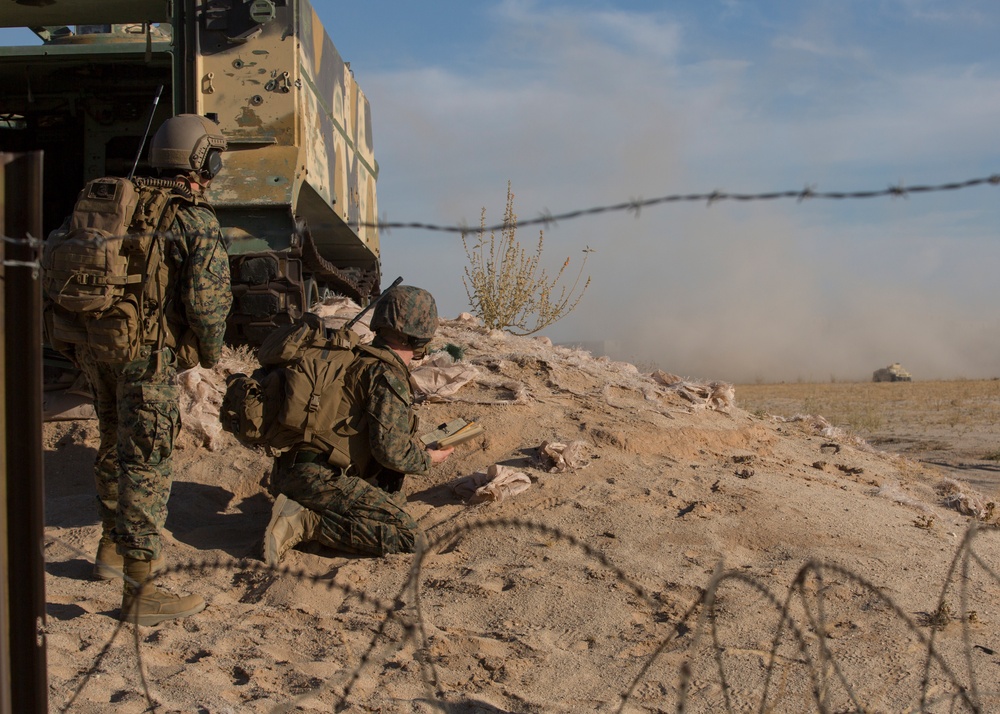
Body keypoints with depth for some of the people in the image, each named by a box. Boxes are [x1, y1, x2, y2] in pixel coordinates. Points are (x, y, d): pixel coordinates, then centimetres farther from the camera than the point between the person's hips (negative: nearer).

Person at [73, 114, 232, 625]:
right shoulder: (197, 222, -9)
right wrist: (211, 351, 1)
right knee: (146, 465, -4)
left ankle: (113, 547, 41)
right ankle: (139, 591, -1)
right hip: (146, 353, -8)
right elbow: (206, 297, -17)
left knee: (116, 446, 24)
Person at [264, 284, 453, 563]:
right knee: (407, 537, -13)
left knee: (394, 502, 24)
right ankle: (305, 522, -15)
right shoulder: (387, 376, -11)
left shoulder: (359, 360, 18)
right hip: (320, 475, -10)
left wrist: (417, 445, 34)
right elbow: (390, 451, -17)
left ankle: (302, 508, 8)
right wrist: (428, 458, 3)